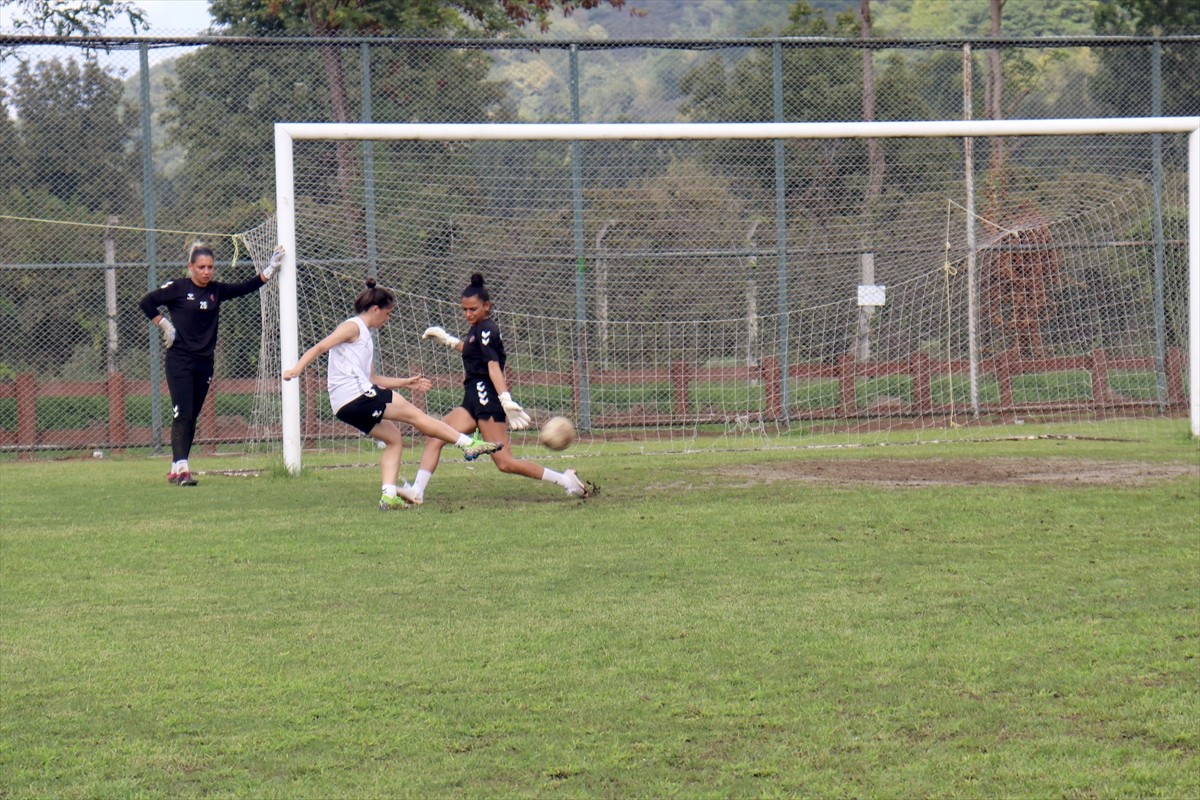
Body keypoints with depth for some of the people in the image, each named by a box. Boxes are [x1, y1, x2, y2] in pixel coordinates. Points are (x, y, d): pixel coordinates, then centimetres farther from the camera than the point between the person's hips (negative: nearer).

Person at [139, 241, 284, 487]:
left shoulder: (216, 290, 9)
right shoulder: (177, 288, -5)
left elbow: (245, 287, 8)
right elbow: (147, 303, -3)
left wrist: (270, 269, 0)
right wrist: (165, 325, -6)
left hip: (204, 363, 5)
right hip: (179, 361, -5)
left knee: (192, 418, 7)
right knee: (182, 415, -13)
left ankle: (176, 470, 13)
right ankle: (181, 468, -17)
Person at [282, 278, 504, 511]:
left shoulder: (366, 337, 25)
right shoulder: (353, 327, -3)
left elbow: (372, 379, 30)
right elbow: (320, 347, -14)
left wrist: (406, 383, 30)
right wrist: (297, 369, -27)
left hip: (347, 408, 10)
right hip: (356, 396, -10)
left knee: (393, 438, 16)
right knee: (414, 414, -2)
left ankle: (389, 495, 6)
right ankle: (469, 444, 3)